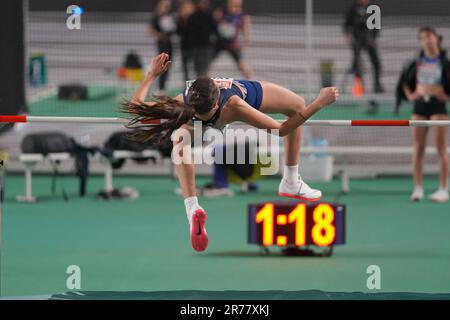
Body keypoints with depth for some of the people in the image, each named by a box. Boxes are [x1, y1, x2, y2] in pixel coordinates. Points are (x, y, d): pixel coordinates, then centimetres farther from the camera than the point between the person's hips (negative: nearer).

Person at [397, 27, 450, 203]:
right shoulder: (417, 63, 8)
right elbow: (404, 81, 20)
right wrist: (409, 94, 8)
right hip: (420, 105, 4)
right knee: (418, 149, 4)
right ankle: (418, 189, 7)